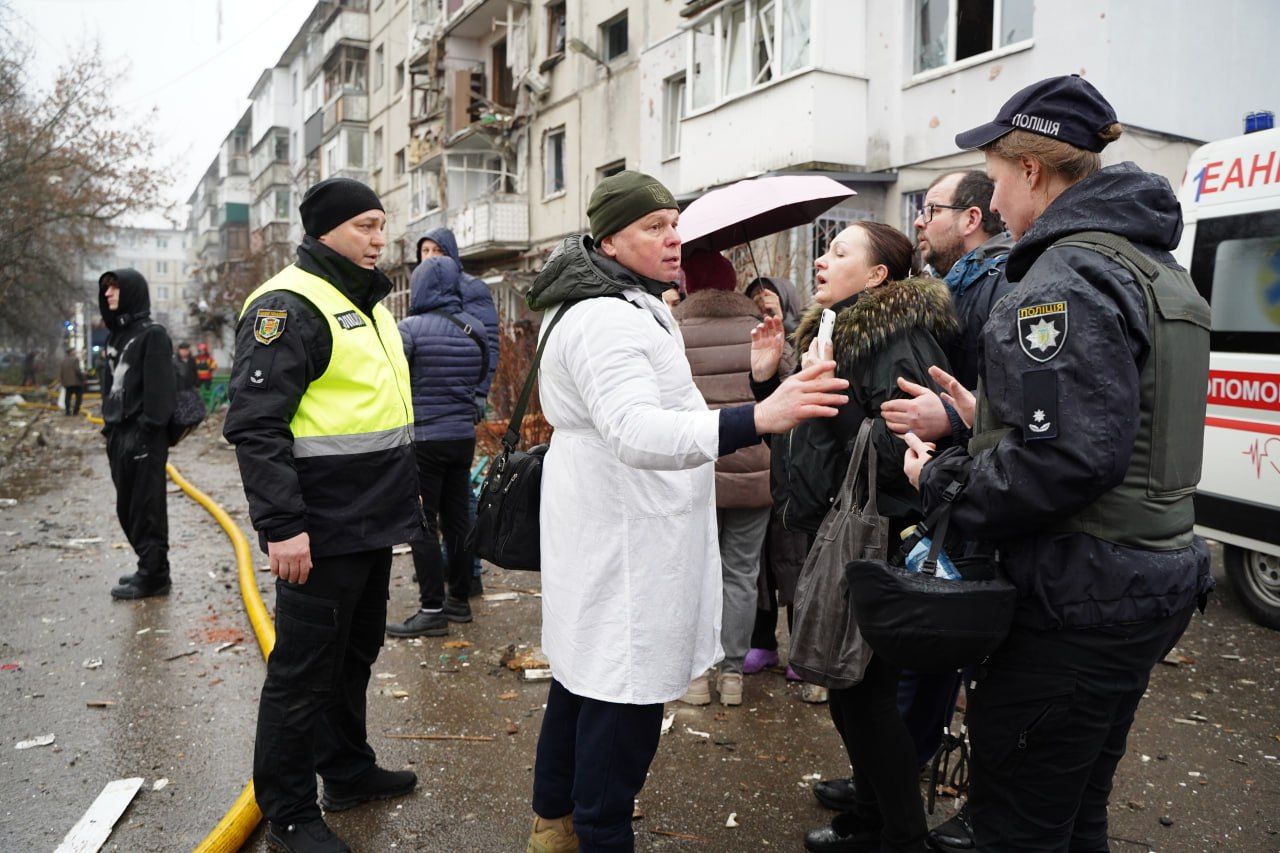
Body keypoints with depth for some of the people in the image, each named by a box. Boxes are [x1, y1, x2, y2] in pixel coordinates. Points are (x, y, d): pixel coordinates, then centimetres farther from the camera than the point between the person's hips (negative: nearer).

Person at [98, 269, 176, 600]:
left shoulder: (152, 334, -8)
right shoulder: (115, 335, 17)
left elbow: (158, 389, -16)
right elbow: (110, 384, 20)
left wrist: (147, 430, -20)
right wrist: (109, 424, 13)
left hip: (144, 437, -9)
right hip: (119, 435, 9)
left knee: (146, 509, -2)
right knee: (127, 509, 14)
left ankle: (153, 576, 6)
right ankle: (149, 568, 25)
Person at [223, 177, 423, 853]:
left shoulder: (367, 303, 16)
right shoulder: (288, 307, -14)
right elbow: (256, 425, -21)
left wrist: (402, 494, 24)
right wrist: (281, 526, -25)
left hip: (372, 521, 10)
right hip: (321, 531, -9)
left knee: (355, 653, 20)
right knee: (304, 671, 3)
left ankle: (347, 771, 37)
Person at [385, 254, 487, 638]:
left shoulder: (412, 328, -13)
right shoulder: (475, 329, 5)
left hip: (423, 439, -6)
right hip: (464, 437, 6)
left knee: (422, 526, 1)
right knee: (457, 517, 14)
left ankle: (432, 610, 3)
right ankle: (459, 598, 24)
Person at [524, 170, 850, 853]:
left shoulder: (625, 307, 17)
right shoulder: (608, 319, -20)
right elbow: (636, 431, -36)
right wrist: (758, 419, -48)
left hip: (603, 533, 12)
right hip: (623, 542, -12)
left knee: (584, 673, 20)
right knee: (625, 693, -4)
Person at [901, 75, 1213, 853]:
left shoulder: (1068, 275, -18)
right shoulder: (1155, 267, 14)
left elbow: (1066, 458, -27)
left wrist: (944, 481, -12)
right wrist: (989, 420, 13)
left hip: (1081, 598, -10)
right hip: (1151, 582, 10)